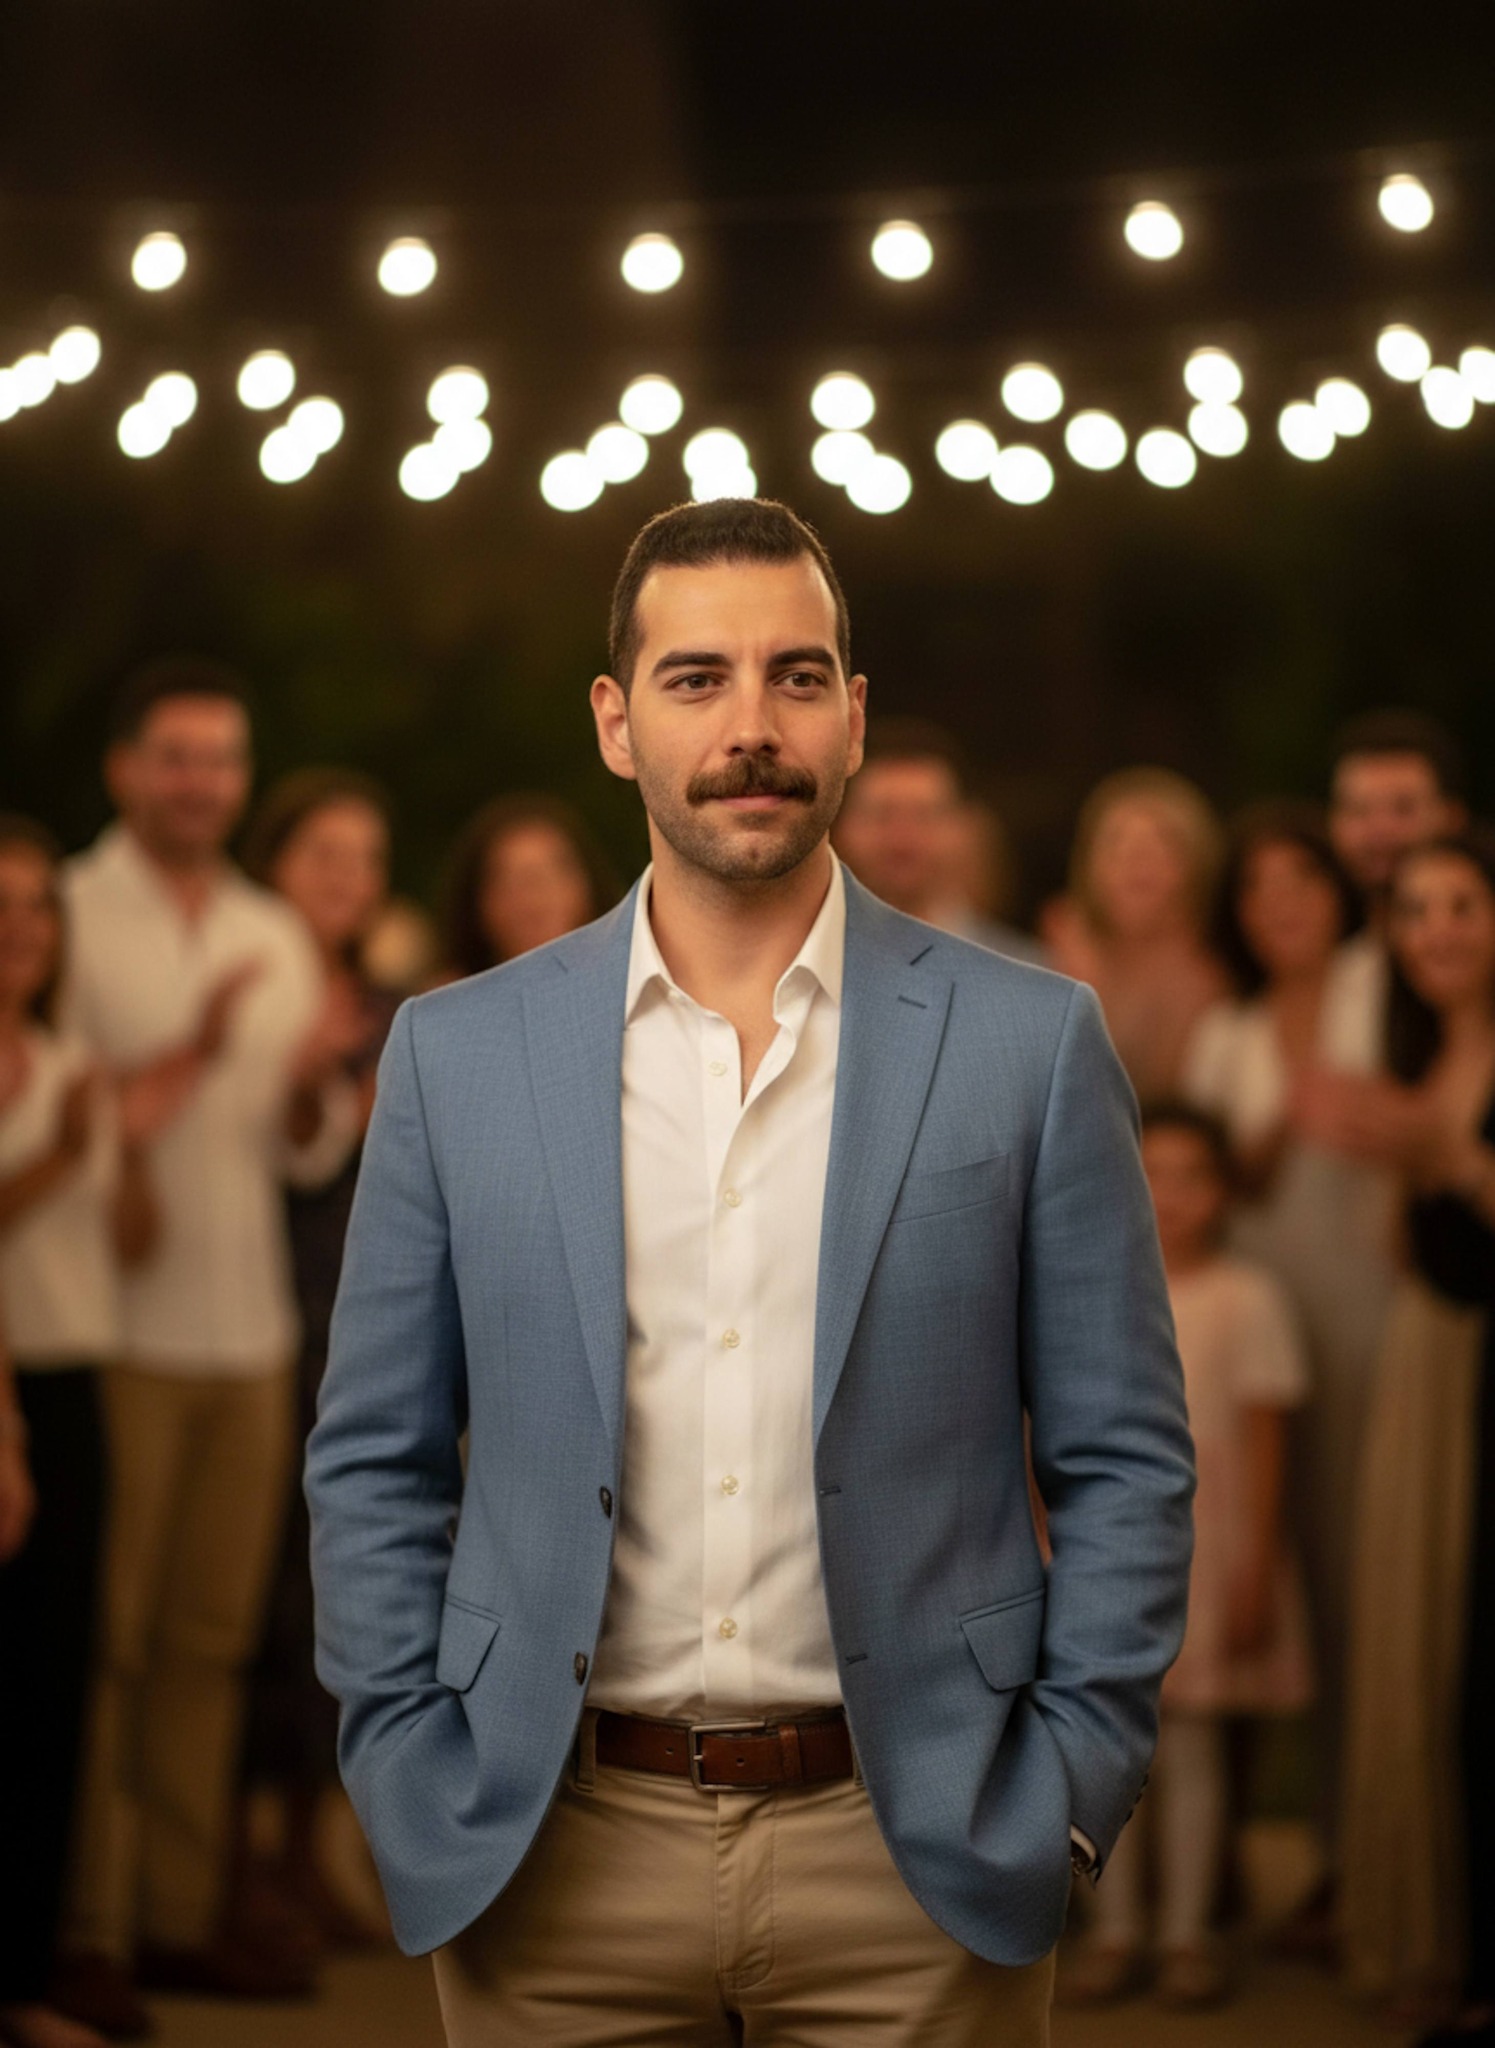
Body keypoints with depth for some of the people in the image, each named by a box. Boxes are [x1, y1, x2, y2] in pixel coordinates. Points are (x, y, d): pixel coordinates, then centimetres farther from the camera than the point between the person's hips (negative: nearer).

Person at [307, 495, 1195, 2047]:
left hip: (914, 1855, -1)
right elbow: (375, 1464, 8)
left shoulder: (1028, 1044, 0)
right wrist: (413, 1790, 1)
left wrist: (1065, 1792, -3)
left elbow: (1124, 1463, 3)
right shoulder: (456, 1055, 4)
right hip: (555, 1862, 1)